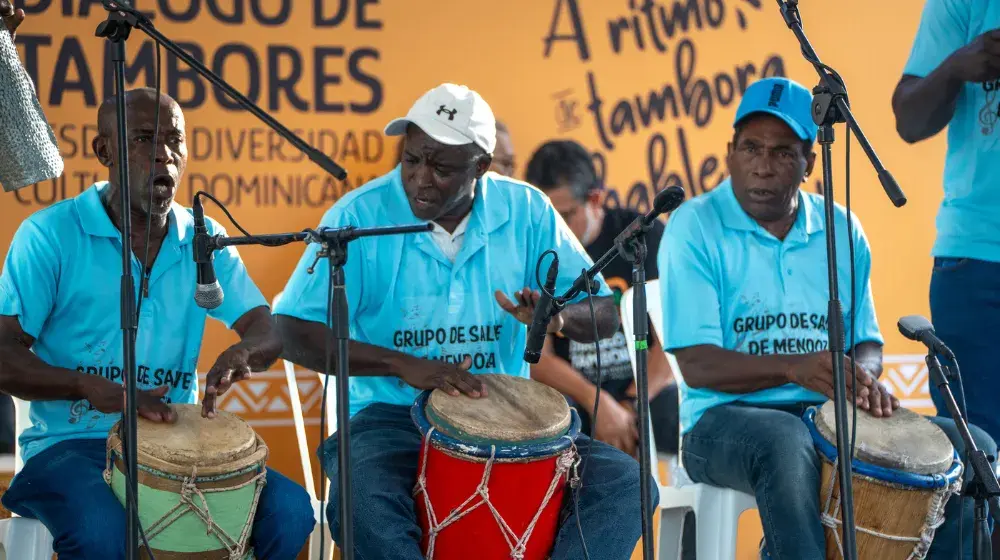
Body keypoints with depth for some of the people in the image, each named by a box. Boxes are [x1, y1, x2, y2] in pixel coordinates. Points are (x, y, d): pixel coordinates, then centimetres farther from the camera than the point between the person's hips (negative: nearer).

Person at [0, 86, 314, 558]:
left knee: (289, 512, -17)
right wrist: (92, 387, -28)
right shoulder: (50, 235, -5)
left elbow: (269, 334, 4)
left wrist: (242, 353, -22)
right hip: (71, 444, -4)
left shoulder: (204, 240, 9)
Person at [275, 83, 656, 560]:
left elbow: (605, 316, 3)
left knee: (622, 482, -19)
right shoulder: (360, 216, -8)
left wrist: (557, 317, -22)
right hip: (393, 415, -3)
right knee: (362, 501, -35)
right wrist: (405, 366, -23)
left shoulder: (525, 210, -1)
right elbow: (292, 333, -12)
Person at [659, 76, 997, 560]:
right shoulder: (695, 227, -6)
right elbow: (697, 365, -12)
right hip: (729, 416, -5)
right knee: (787, 446, -40)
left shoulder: (841, 231, 10)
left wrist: (865, 374, -11)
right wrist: (794, 368, -27)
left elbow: (867, 341, 15)